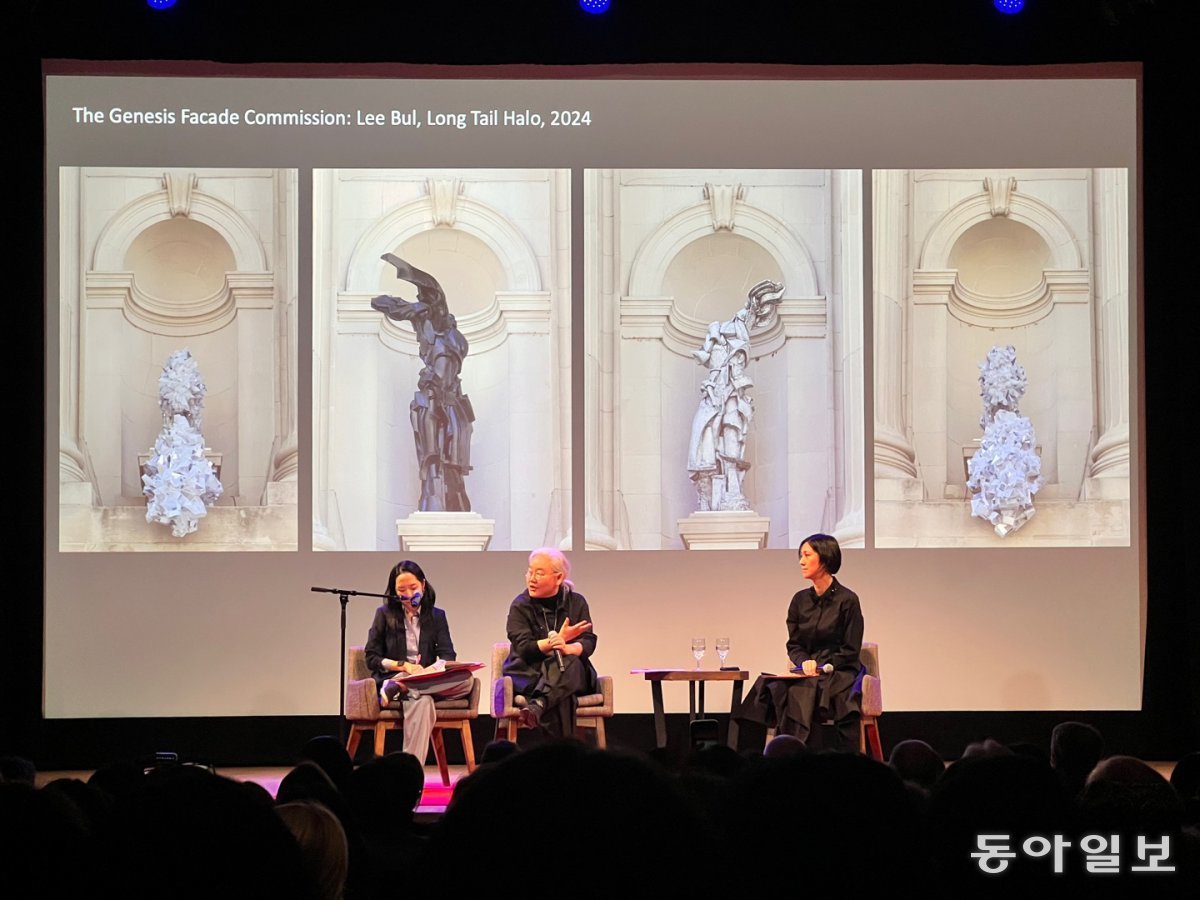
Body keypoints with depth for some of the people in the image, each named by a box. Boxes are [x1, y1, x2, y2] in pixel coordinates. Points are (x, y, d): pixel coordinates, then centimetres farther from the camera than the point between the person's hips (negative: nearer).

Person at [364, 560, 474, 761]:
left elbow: (448, 656, 5)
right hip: (390, 678, -3)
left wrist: (432, 669, -18)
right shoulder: (384, 614, 10)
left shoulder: (436, 616, 16)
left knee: (465, 680, -32)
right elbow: (371, 658, 5)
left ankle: (400, 687, -36)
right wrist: (403, 666, -11)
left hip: (427, 680, 3)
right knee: (421, 700, -40)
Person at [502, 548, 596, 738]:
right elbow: (523, 648, -10)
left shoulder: (576, 602, 9)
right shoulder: (520, 606, 3)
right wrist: (555, 640, -26)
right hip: (529, 673, -1)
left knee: (566, 665, -38)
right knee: (562, 696, -36)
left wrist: (567, 648, -27)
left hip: (572, 673, 1)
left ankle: (537, 707, -59)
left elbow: (589, 642, -3)